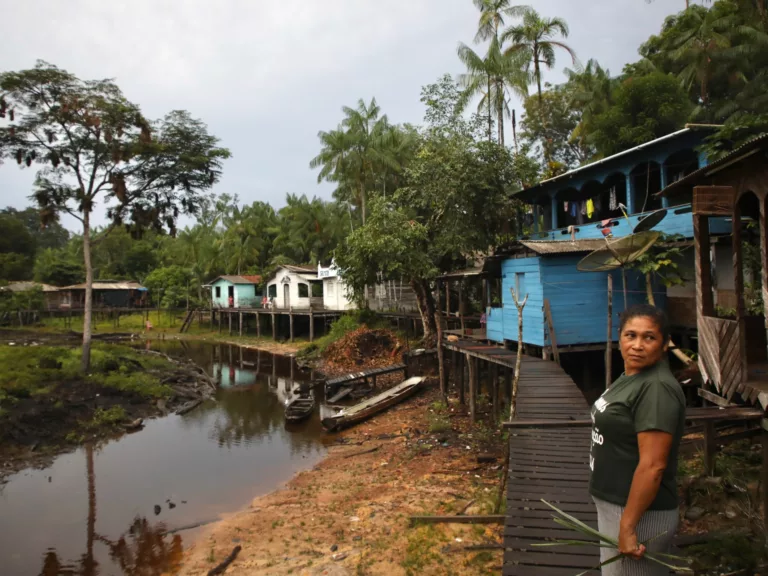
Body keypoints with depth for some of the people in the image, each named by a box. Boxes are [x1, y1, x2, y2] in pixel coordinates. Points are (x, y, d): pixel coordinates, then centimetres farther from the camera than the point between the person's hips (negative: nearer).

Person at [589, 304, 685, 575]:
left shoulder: (656, 388, -23)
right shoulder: (630, 377, 7)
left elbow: (652, 466, -26)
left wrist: (628, 527, -23)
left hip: (638, 512, -9)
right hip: (614, 504, 9)